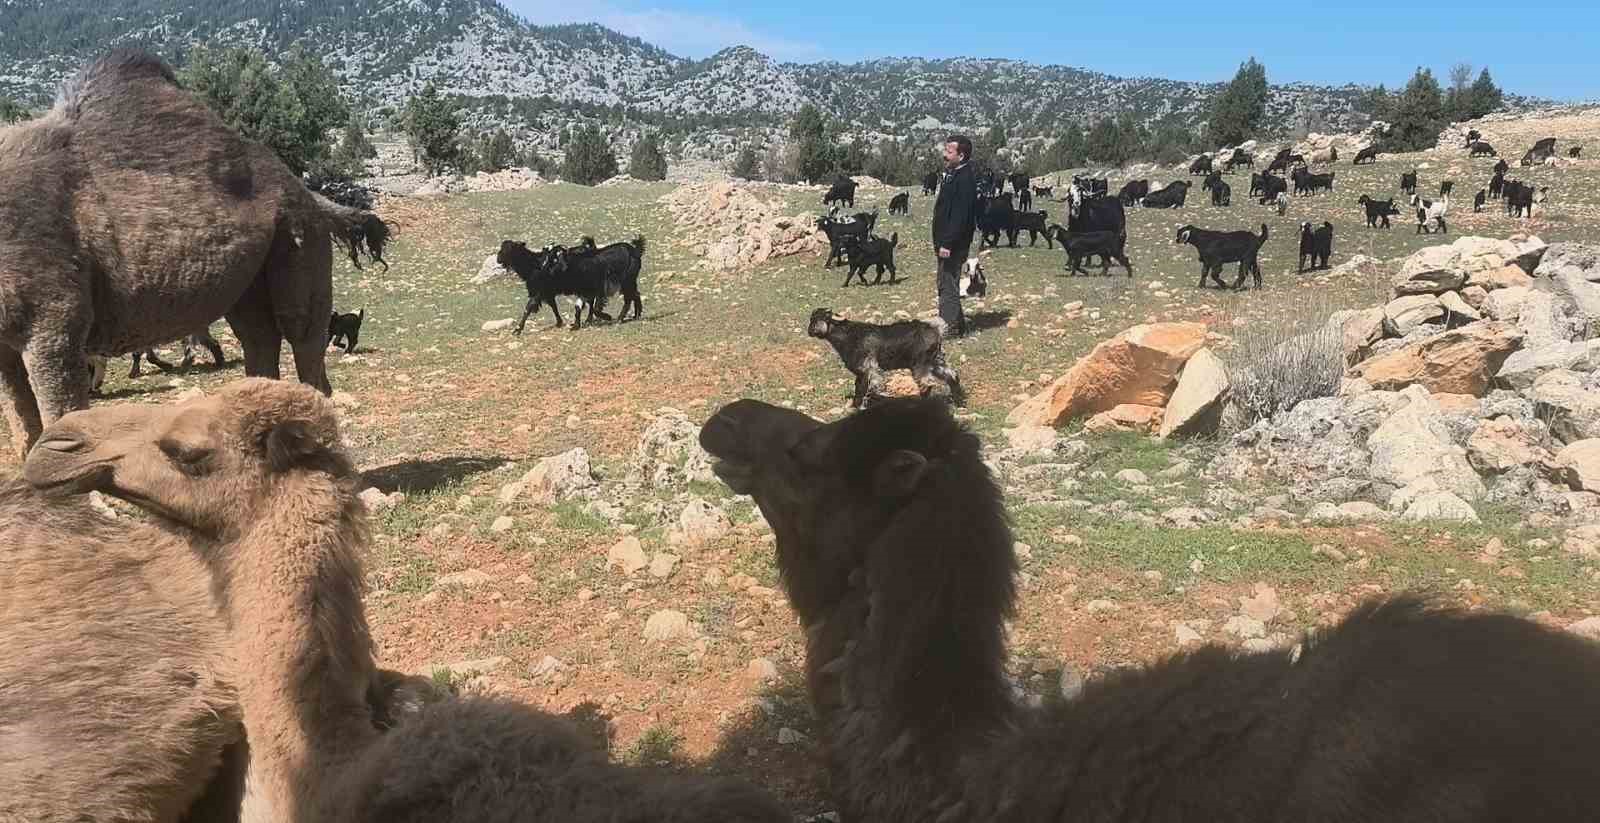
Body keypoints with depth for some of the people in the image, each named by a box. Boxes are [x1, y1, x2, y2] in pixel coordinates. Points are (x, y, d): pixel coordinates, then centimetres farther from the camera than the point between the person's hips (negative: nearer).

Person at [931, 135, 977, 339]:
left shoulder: (965, 179, -19)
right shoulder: (952, 175, 13)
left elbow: (960, 215, -25)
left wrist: (947, 244, -26)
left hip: (953, 244, -10)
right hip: (946, 242, 10)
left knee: (948, 284, -5)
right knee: (946, 283, 16)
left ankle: (952, 326, 2)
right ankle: (945, 322, 26)